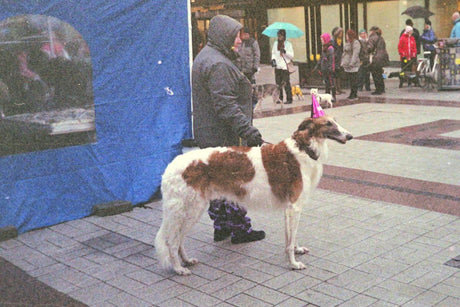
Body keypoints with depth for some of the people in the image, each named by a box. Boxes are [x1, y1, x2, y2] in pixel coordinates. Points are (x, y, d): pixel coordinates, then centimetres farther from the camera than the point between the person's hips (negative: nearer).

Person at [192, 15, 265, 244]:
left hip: (207, 135, 11)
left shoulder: (205, 57, 17)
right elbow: (225, 105, -26)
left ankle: (221, 227, 25)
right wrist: (247, 130, -28)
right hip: (224, 137, -11)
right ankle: (239, 229, 9)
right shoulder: (218, 64, -18)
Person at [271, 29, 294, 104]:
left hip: (285, 66, -4)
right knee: (278, 84, 4)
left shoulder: (288, 44, 1)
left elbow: (292, 55, -1)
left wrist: (285, 51, -16)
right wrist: (273, 59, 1)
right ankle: (280, 98, 13)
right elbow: (273, 53, 20)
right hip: (277, 66, 4)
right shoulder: (275, 43, 14)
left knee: (286, 83, -7)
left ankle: (289, 99, -2)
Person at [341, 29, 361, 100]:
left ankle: (355, 95, -1)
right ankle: (352, 93, 20)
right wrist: (342, 62, 16)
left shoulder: (356, 43, -10)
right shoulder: (347, 43, 17)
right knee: (350, 80, 13)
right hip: (347, 65, 9)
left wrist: (352, 63, -22)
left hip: (353, 65, -9)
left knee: (354, 80, -5)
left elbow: (355, 54, -17)